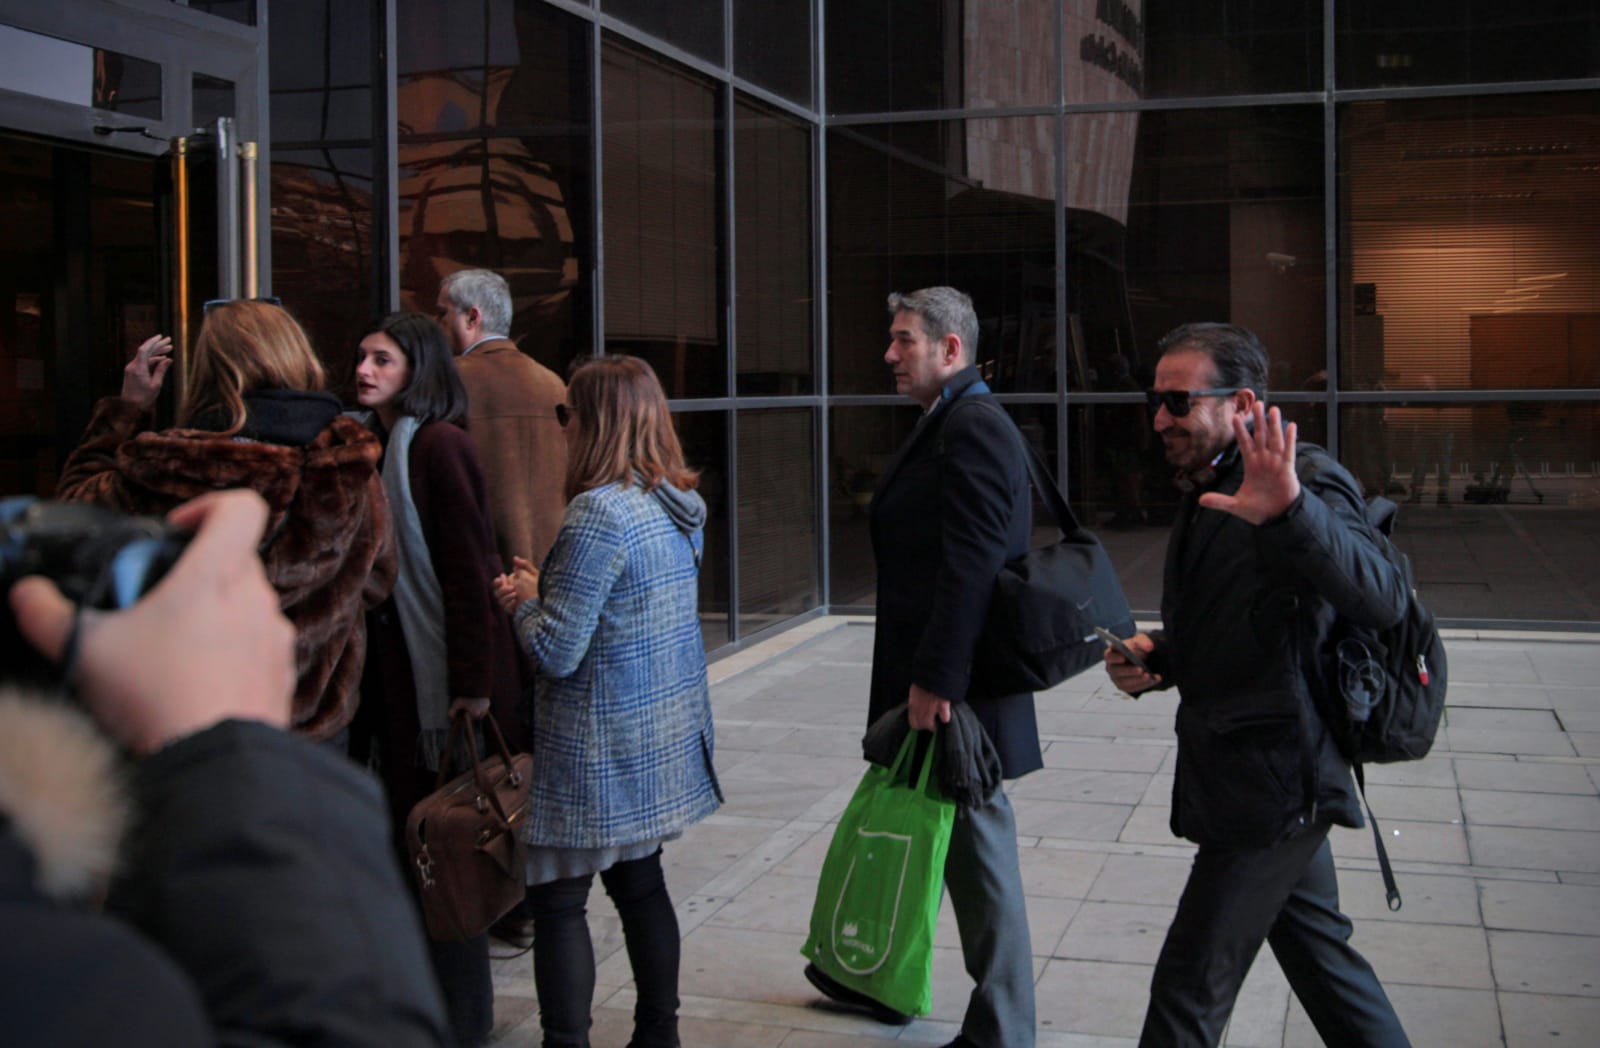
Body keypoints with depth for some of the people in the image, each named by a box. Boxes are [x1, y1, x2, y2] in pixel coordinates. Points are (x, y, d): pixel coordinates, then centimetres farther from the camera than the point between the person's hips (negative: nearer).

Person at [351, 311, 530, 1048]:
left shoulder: (438, 446, -14)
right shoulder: (381, 444, 12)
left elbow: (469, 568, -18)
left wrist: (472, 682, -20)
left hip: (443, 671, -8)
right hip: (395, 671, 8)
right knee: (412, 828, 14)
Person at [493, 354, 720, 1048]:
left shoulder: (599, 513, -21)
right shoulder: (677, 506, 6)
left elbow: (556, 651, -20)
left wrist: (526, 599, -2)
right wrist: (548, 590, 11)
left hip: (601, 750, -9)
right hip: (667, 737, 9)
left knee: (558, 901, 2)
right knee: (640, 883, 19)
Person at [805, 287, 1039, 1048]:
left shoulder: (974, 429, -17)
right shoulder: (949, 424, 15)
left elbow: (970, 567, -25)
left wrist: (934, 681, -24)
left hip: (955, 685, -10)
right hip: (932, 674, 10)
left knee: (974, 844, 1)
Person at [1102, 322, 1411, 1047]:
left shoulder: (1308, 486, -17)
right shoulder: (1206, 495, 13)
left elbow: (1382, 601, -35)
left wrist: (1289, 514, -51)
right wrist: (1155, 658, 3)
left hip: (1272, 784, -10)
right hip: (1272, 778, 10)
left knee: (1188, 989, -4)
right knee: (1318, 953, 21)